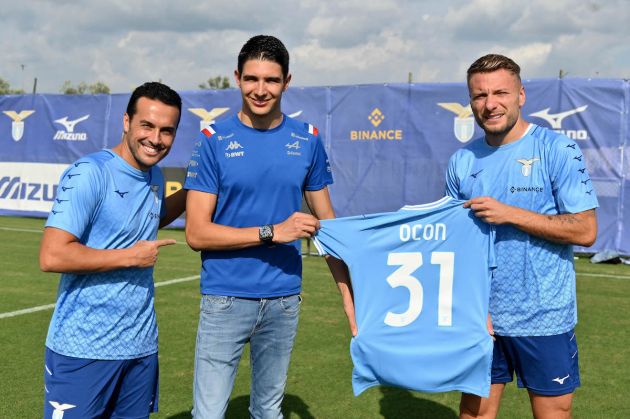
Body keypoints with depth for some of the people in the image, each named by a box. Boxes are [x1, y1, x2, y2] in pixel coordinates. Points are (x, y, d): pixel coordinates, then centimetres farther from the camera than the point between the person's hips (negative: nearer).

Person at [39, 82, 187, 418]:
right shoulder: (89, 173, -16)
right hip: (83, 351, -7)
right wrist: (131, 256, -16)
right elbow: (51, 257, -23)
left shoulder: (155, 176, 7)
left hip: (141, 346, 7)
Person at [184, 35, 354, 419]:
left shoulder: (307, 139, 3)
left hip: (284, 299, 3)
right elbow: (196, 232, -10)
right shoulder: (214, 140, -5)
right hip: (226, 299, -3)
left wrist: (349, 290, 2)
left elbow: (326, 221, 9)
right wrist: (272, 232, -17)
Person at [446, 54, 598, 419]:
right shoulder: (462, 161, 5)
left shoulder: (557, 149, -9)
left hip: (544, 320, -3)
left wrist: (509, 214, -19)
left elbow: (585, 230, -13)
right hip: (479, 318, 4)